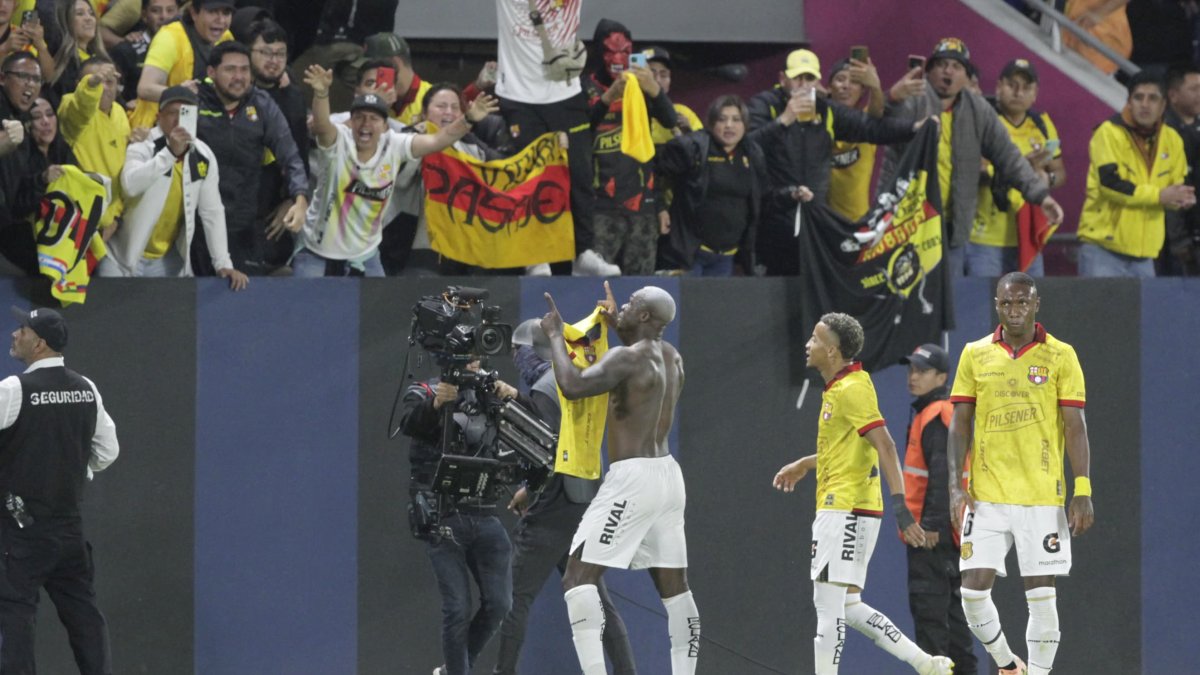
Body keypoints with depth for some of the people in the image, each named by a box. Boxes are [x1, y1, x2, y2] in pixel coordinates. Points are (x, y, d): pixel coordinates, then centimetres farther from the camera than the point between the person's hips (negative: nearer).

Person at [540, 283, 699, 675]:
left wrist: (555, 336, -12)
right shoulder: (672, 359, 11)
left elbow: (572, 386, -26)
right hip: (667, 474, 9)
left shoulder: (629, 358, -15)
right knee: (673, 585, 12)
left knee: (579, 578, -9)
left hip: (633, 478, -9)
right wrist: (619, 328, 32)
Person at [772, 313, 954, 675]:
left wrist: (899, 505, -29)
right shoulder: (838, 389, 17)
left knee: (828, 604, -9)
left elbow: (884, 447, -22)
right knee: (847, 607, 10)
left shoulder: (851, 390, -13)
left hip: (846, 511, -10)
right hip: (842, 512, 10)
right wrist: (805, 464, 38)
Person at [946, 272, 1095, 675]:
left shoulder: (1060, 356, 1)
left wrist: (1083, 491, -7)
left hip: (1042, 495, -2)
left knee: (1041, 595, -3)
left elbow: (1075, 426, -1)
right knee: (974, 590, -4)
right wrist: (956, 485, -2)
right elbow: (960, 424, 8)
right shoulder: (975, 355, 6)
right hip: (986, 496, 2)